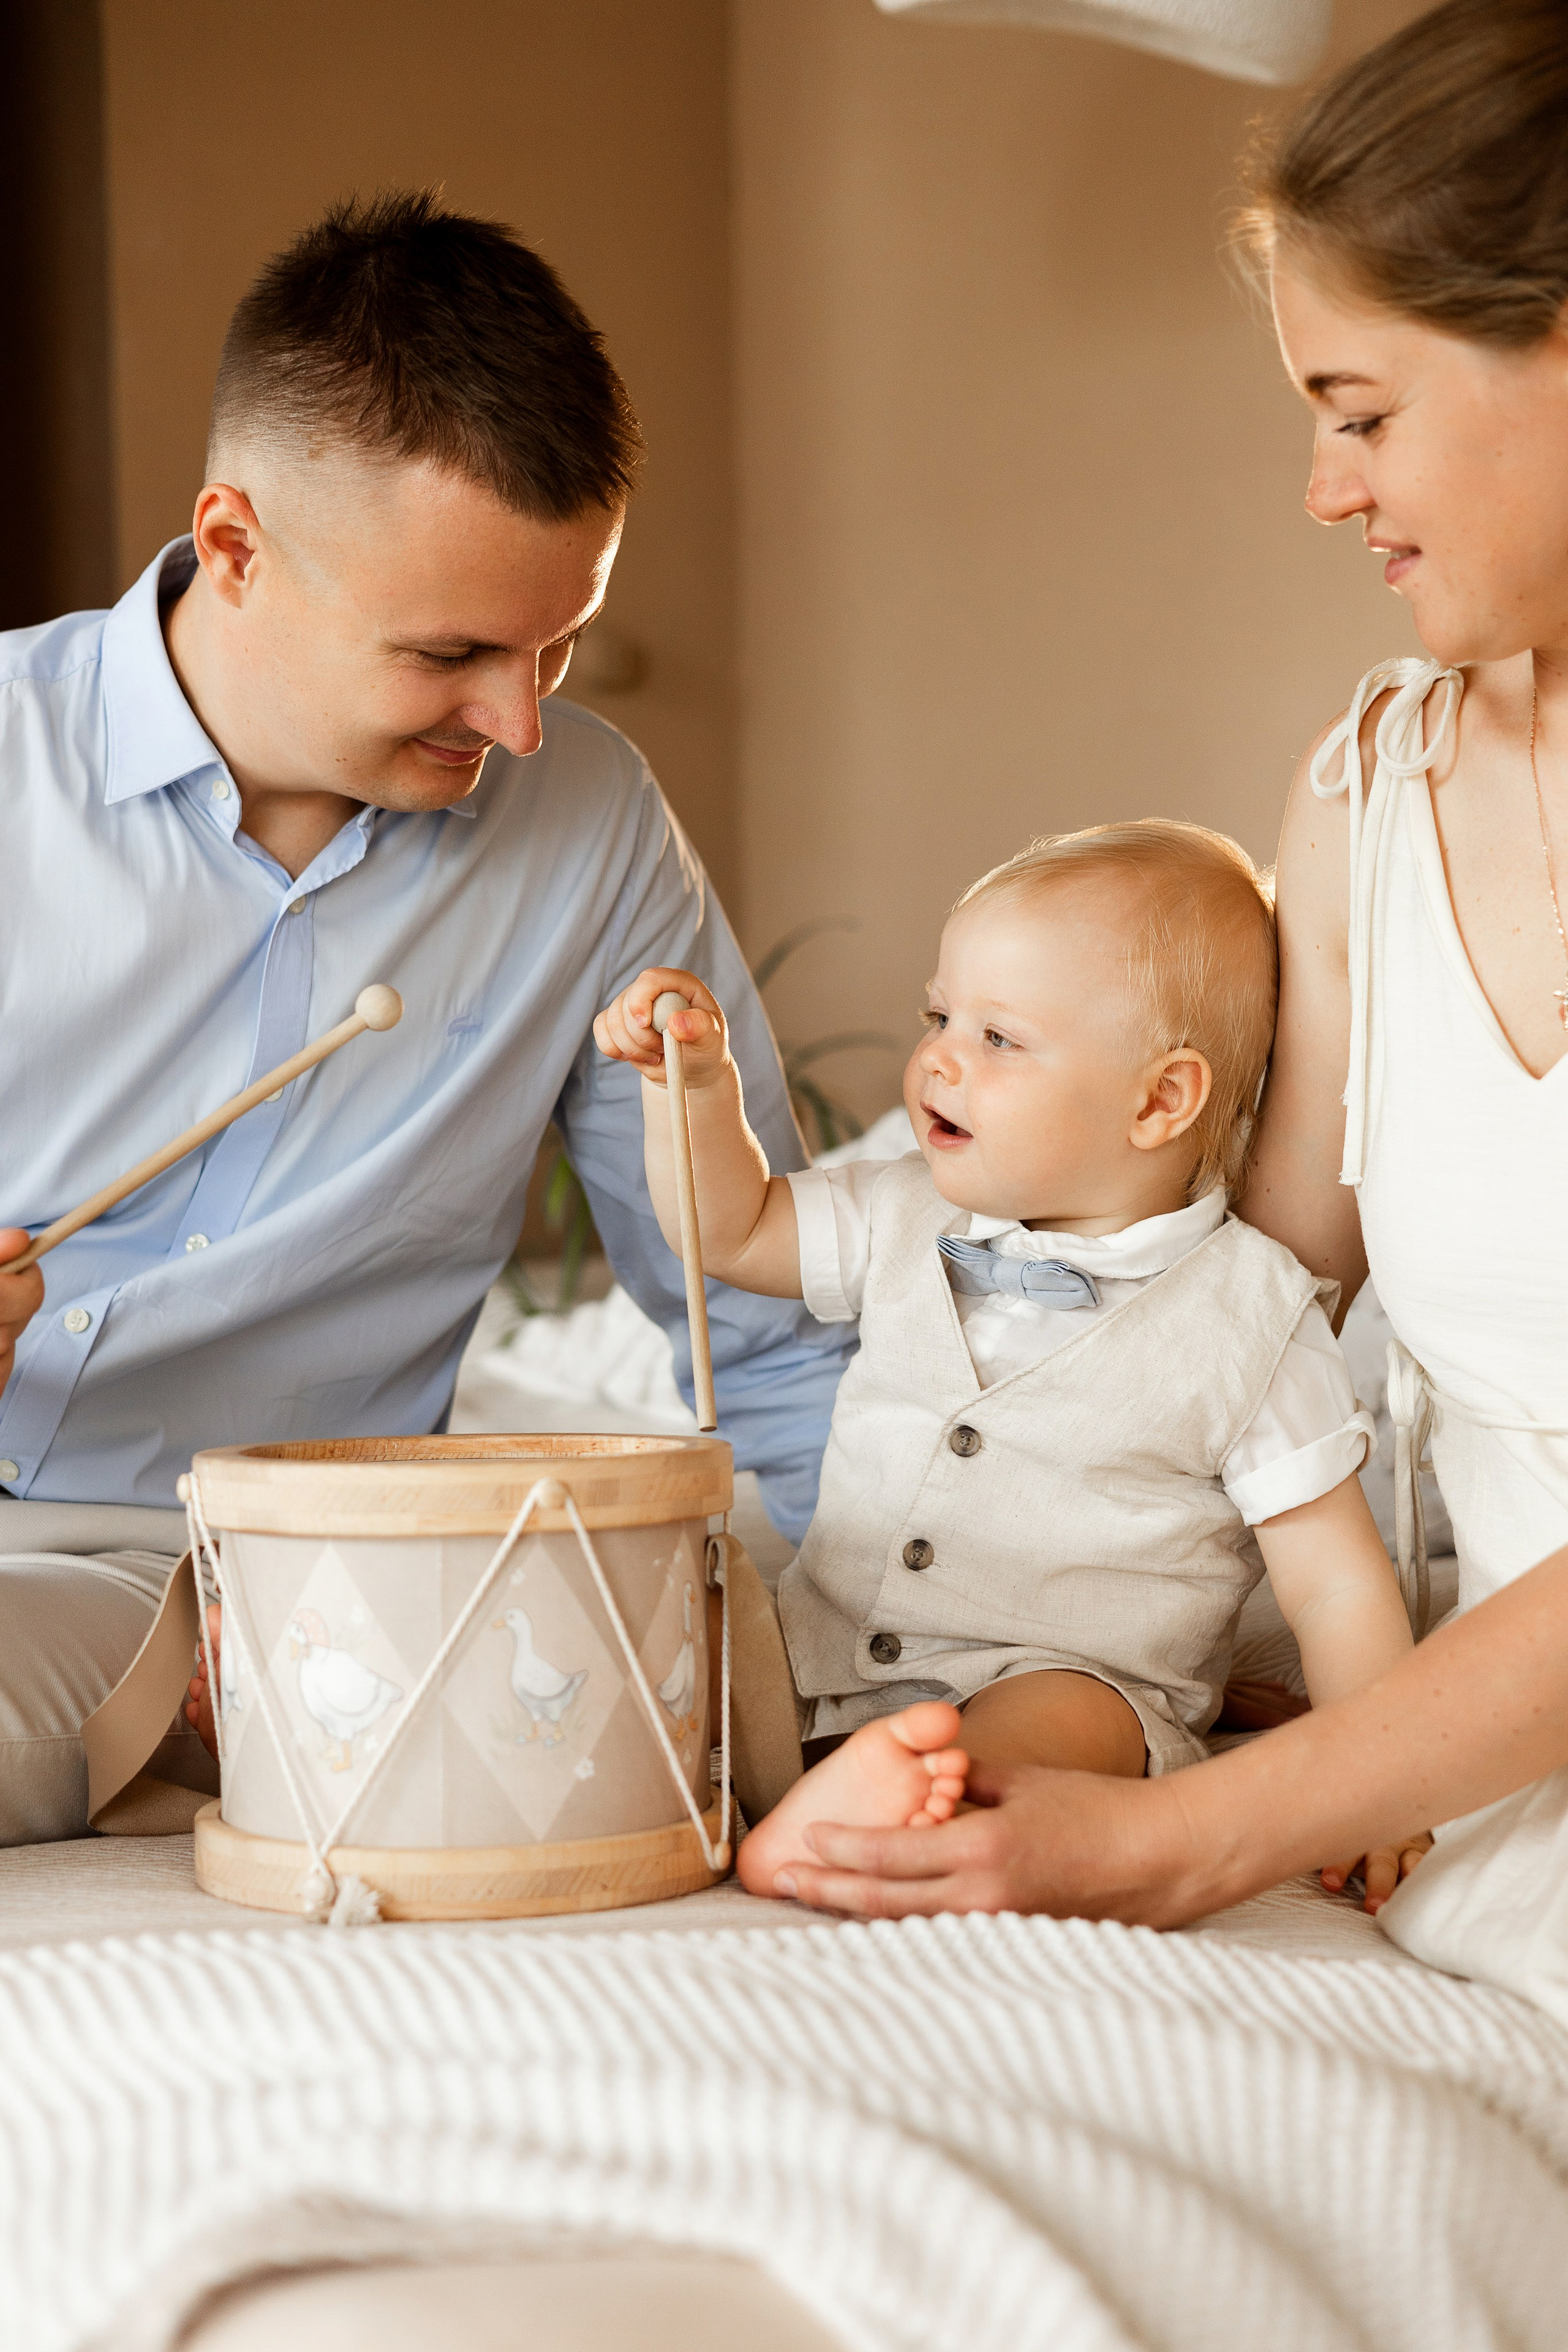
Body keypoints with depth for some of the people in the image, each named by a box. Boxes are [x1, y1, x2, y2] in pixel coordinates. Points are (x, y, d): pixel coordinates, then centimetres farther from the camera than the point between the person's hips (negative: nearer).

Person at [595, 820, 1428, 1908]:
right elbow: (731, 1229, 25)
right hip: (820, 1659, 7)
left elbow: (1336, 1583, -6)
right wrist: (696, 1080, 7)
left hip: (1070, 1686, -6)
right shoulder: (909, 1221, 9)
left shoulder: (1249, 1319, -7)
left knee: (1064, 1718, -37)